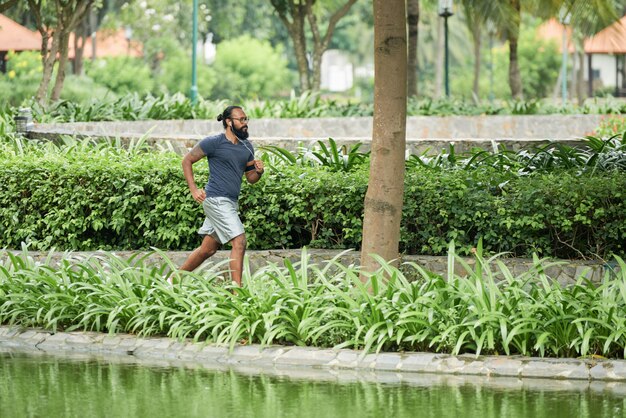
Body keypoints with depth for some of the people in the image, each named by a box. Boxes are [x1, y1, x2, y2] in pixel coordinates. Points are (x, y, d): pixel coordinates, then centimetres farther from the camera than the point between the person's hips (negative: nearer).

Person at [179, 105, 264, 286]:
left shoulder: (247, 147, 13)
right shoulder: (214, 142, -8)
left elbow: (250, 178, 19)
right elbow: (187, 160, -2)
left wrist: (259, 171, -4)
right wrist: (193, 189, -9)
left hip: (231, 203, 8)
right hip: (217, 201, -8)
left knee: (208, 249, 13)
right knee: (239, 242, -15)